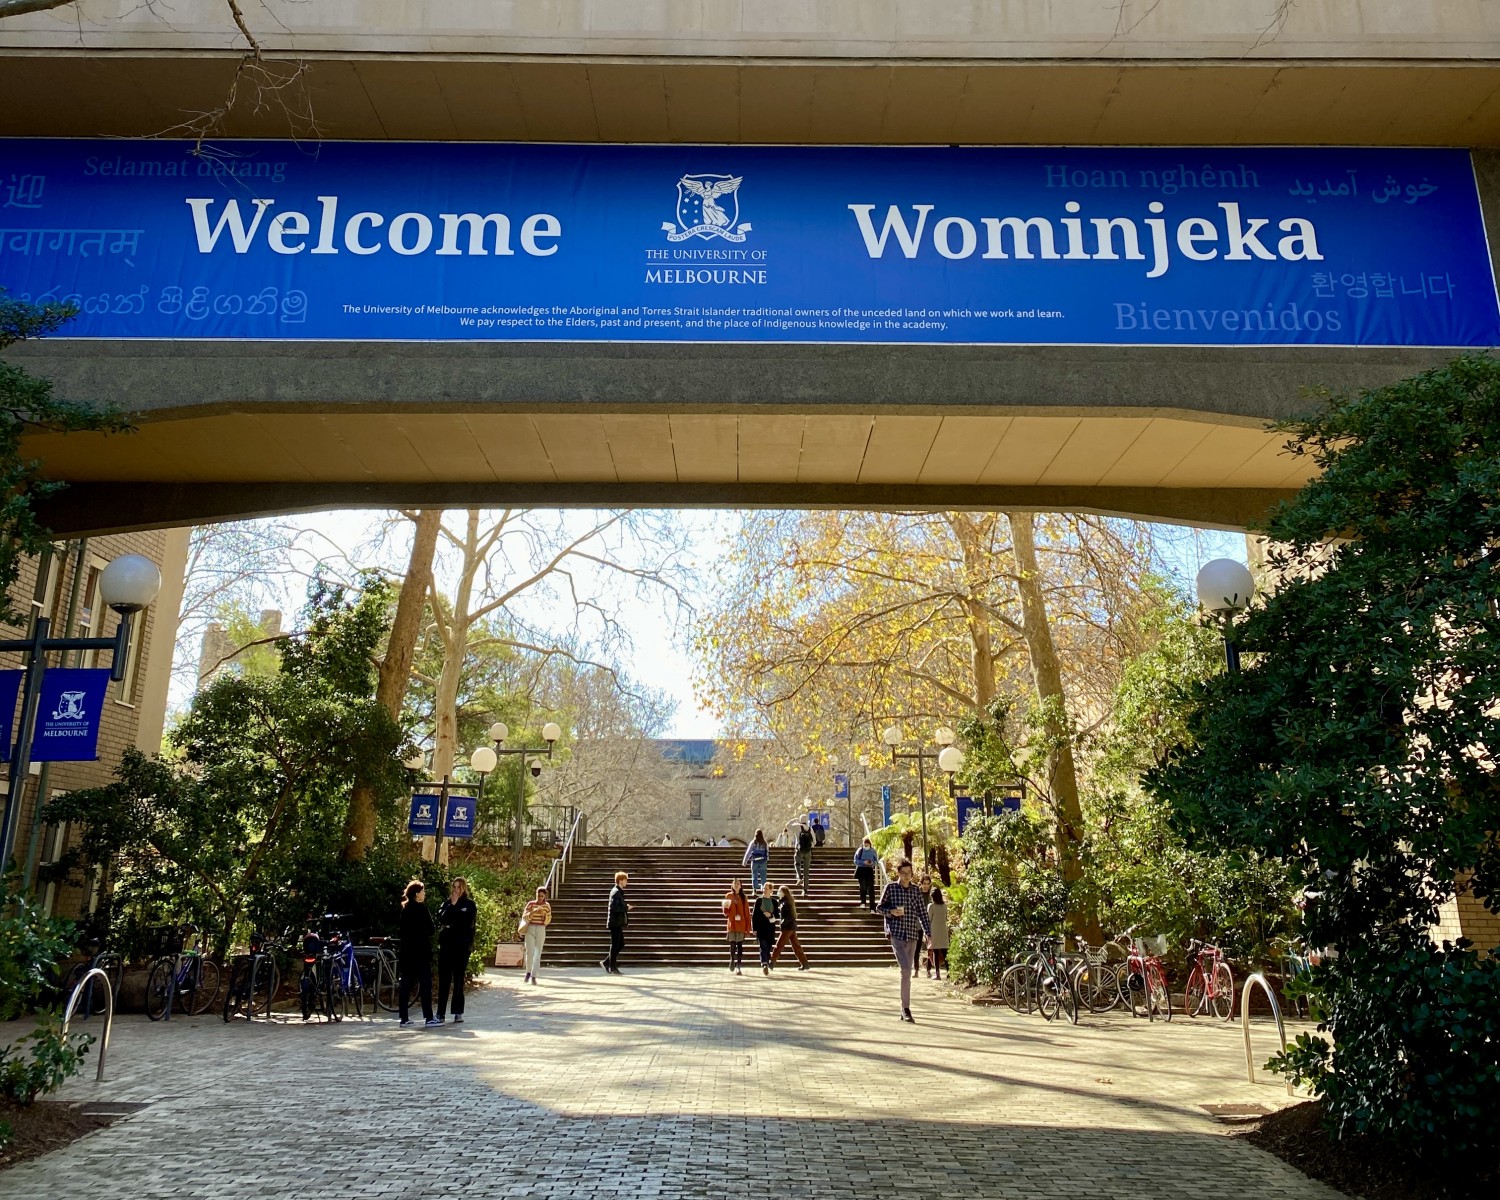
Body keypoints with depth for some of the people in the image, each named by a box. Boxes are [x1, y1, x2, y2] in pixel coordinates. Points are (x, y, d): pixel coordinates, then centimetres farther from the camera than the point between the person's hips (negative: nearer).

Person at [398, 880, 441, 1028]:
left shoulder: (405, 909, 10)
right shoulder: (421, 909, -12)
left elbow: (403, 931, 14)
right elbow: (430, 929, -10)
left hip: (406, 952, 7)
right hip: (421, 952, -7)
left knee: (406, 985, 8)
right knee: (425, 984, -2)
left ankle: (404, 1019, 9)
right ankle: (429, 1018, -1)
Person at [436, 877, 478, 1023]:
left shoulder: (469, 904, 3)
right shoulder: (446, 903, 12)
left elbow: (467, 923, -8)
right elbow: (441, 919, -4)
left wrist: (450, 924, -8)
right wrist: (452, 905, -10)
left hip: (461, 946, -2)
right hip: (445, 945, 2)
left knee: (458, 980, 3)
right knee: (443, 980, 0)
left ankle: (458, 1013, 8)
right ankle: (440, 1013, 2)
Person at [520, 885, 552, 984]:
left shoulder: (547, 905, 4)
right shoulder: (530, 904, -1)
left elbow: (548, 921, 5)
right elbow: (524, 917, -6)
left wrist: (544, 914, -15)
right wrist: (533, 912, -23)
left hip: (541, 931, 1)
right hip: (530, 930, -1)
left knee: (537, 954, -6)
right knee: (529, 953, -4)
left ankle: (533, 977, -4)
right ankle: (528, 972, 22)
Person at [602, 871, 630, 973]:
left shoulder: (619, 892, 16)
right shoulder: (616, 892, -15)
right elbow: (614, 907, -24)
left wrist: (625, 908, 10)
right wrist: (626, 908, -16)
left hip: (618, 923, 10)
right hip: (615, 923, -10)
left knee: (621, 944, 13)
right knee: (615, 945, -3)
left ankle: (606, 962, 18)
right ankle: (612, 968, 4)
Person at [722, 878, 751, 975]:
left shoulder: (744, 897, 6)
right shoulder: (728, 896, 5)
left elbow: (747, 913, 5)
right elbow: (726, 913, 8)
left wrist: (748, 928, 0)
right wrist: (725, 907, -16)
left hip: (741, 926, 0)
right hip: (732, 925, 0)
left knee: (740, 946, -2)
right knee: (732, 944, -6)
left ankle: (738, 967, 2)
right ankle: (732, 960, 21)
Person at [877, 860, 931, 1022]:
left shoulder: (916, 890, 8)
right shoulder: (891, 887, 0)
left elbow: (922, 913, 8)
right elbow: (880, 906, 7)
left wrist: (928, 934, 1)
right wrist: (891, 911, -12)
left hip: (912, 935, 4)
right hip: (896, 934, -4)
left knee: (906, 972, 8)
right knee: (906, 969, -15)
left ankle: (904, 1009, 19)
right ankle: (906, 1009, -8)